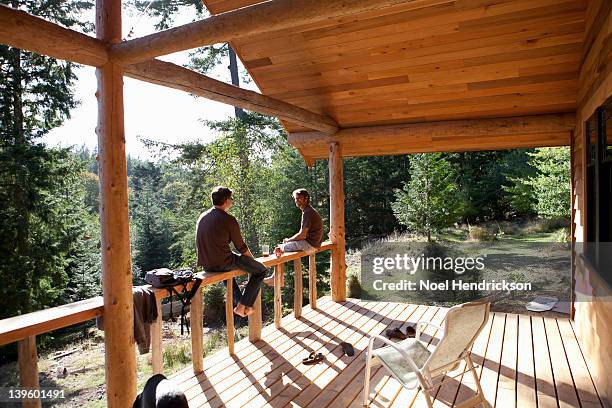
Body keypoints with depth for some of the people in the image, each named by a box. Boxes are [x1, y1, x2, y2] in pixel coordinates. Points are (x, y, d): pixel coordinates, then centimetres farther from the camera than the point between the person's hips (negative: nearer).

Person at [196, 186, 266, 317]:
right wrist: (252, 259, 12)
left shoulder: (202, 217, 7)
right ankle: (242, 306, 7)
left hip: (206, 265, 8)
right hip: (222, 263, -8)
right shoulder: (229, 220, -14)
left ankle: (239, 303, 38)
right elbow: (241, 247, -8)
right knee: (261, 270, 8)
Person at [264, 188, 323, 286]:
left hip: (309, 243, -10)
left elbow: (302, 235, -21)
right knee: (280, 247, 13)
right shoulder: (308, 211, 15)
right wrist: (289, 239, 8)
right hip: (310, 242, 10)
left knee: (280, 249, -6)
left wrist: (288, 240, -6)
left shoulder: (307, 213, -18)